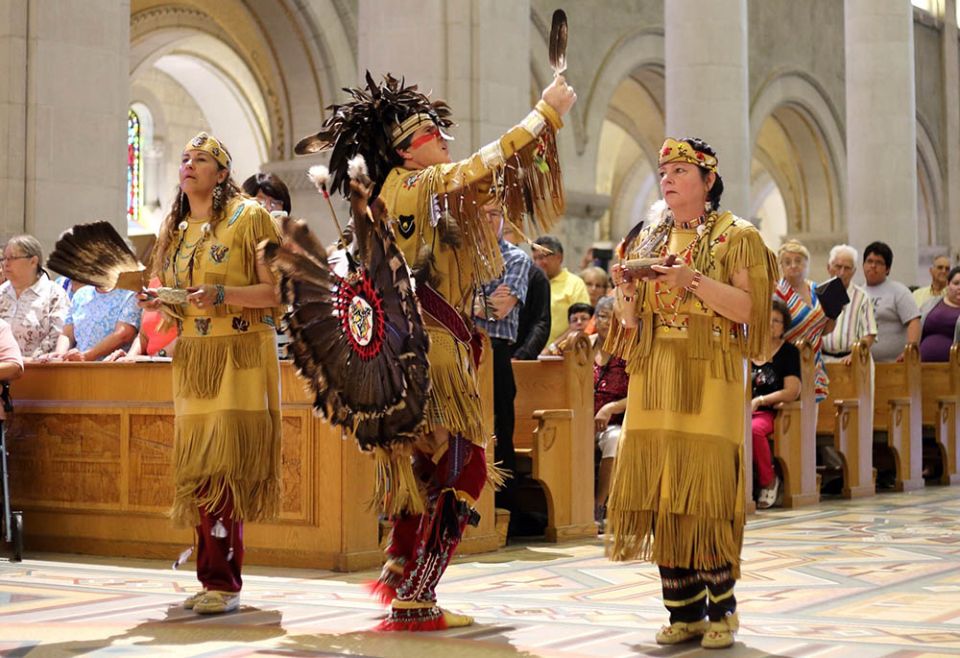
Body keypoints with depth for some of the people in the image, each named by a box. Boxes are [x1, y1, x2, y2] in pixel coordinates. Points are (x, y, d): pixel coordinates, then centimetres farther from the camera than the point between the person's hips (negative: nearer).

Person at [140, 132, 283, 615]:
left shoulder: (248, 218, -3)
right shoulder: (174, 229, 16)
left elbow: (277, 291, -8)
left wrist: (221, 295, -21)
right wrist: (157, 302, 1)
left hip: (241, 357, -6)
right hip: (192, 358, 6)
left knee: (223, 466, -12)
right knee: (199, 467, 4)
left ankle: (223, 582, -10)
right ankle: (214, 579, 10)